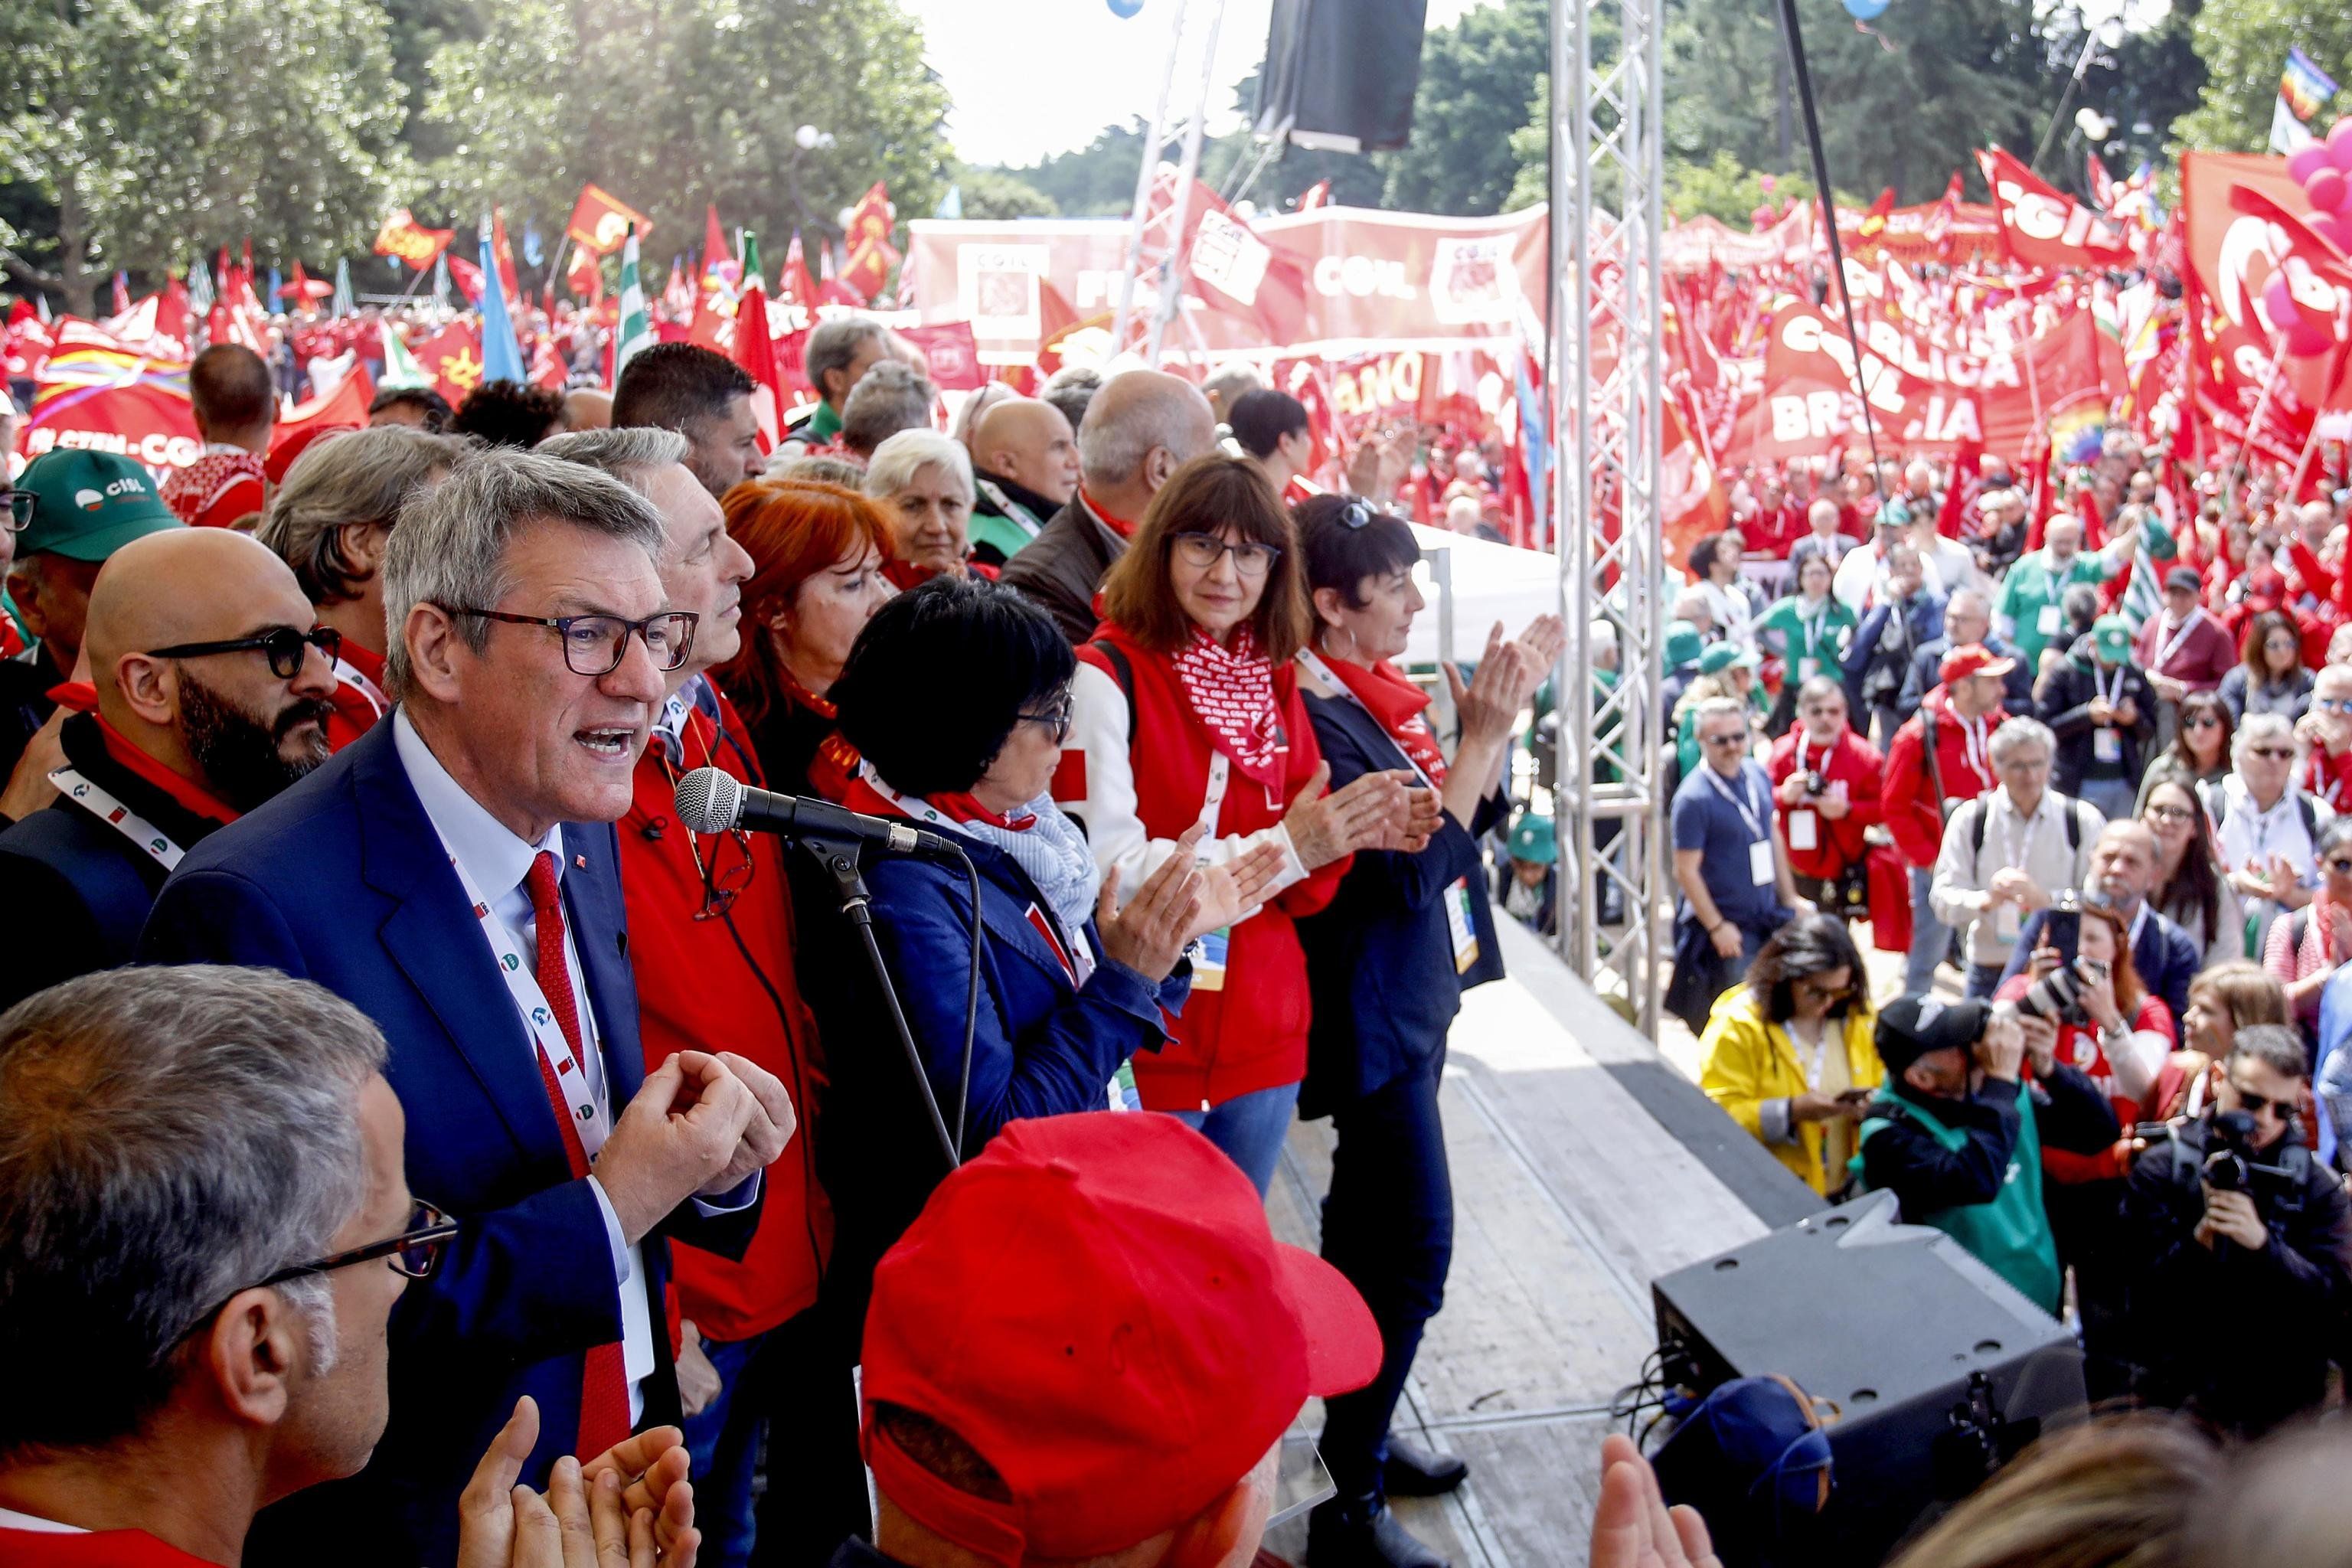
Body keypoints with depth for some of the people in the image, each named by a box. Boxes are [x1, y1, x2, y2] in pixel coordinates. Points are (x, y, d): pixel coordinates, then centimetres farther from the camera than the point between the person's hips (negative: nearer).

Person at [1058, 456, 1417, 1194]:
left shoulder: (1275, 683, 9)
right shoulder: (1106, 675, -11)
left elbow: (1303, 890, 11)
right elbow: (1106, 872, -19)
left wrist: (1350, 837, -11)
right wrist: (1281, 845, -22)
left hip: (1262, 1040, 6)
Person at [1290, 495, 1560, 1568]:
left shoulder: (1374, 697, 6)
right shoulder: (1312, 718, -21)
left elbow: (1469, 818, 12)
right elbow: (1410, 867, -24)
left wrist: (1496, 719, 0)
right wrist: (1484, 733, -24)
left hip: (1413, 997, 10)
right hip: (1371, 1010, -10)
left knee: (1369, 1230, 18)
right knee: (1412, 1247, -8)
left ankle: (1361, 1436, 32)